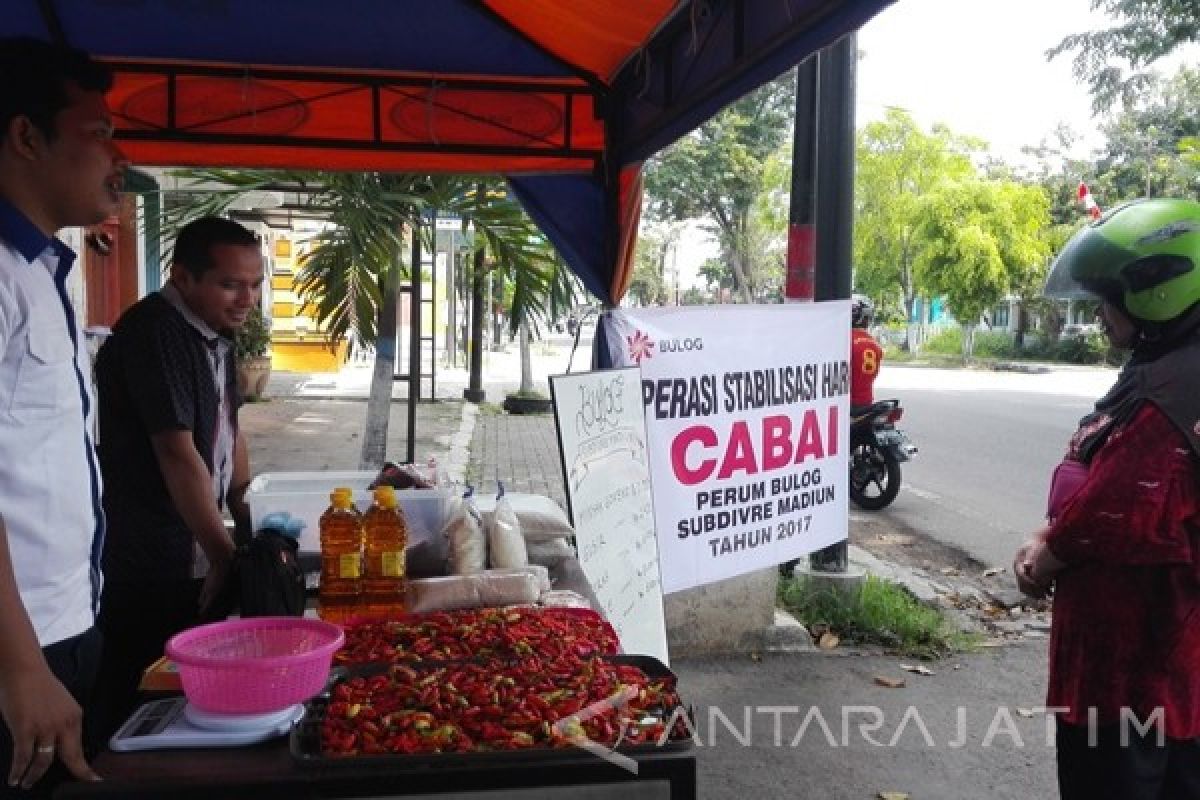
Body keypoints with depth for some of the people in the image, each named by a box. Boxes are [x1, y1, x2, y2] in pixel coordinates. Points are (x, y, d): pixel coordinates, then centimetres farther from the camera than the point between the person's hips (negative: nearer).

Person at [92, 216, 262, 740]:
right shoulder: (155, 333, -20)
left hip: (196, 557, 9)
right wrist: (225, 555, -19)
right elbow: (177, 453, -24)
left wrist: (249, 526, 11)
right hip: (146, 566, -9)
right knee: (134, 710, 5)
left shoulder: (216, 330, 9)